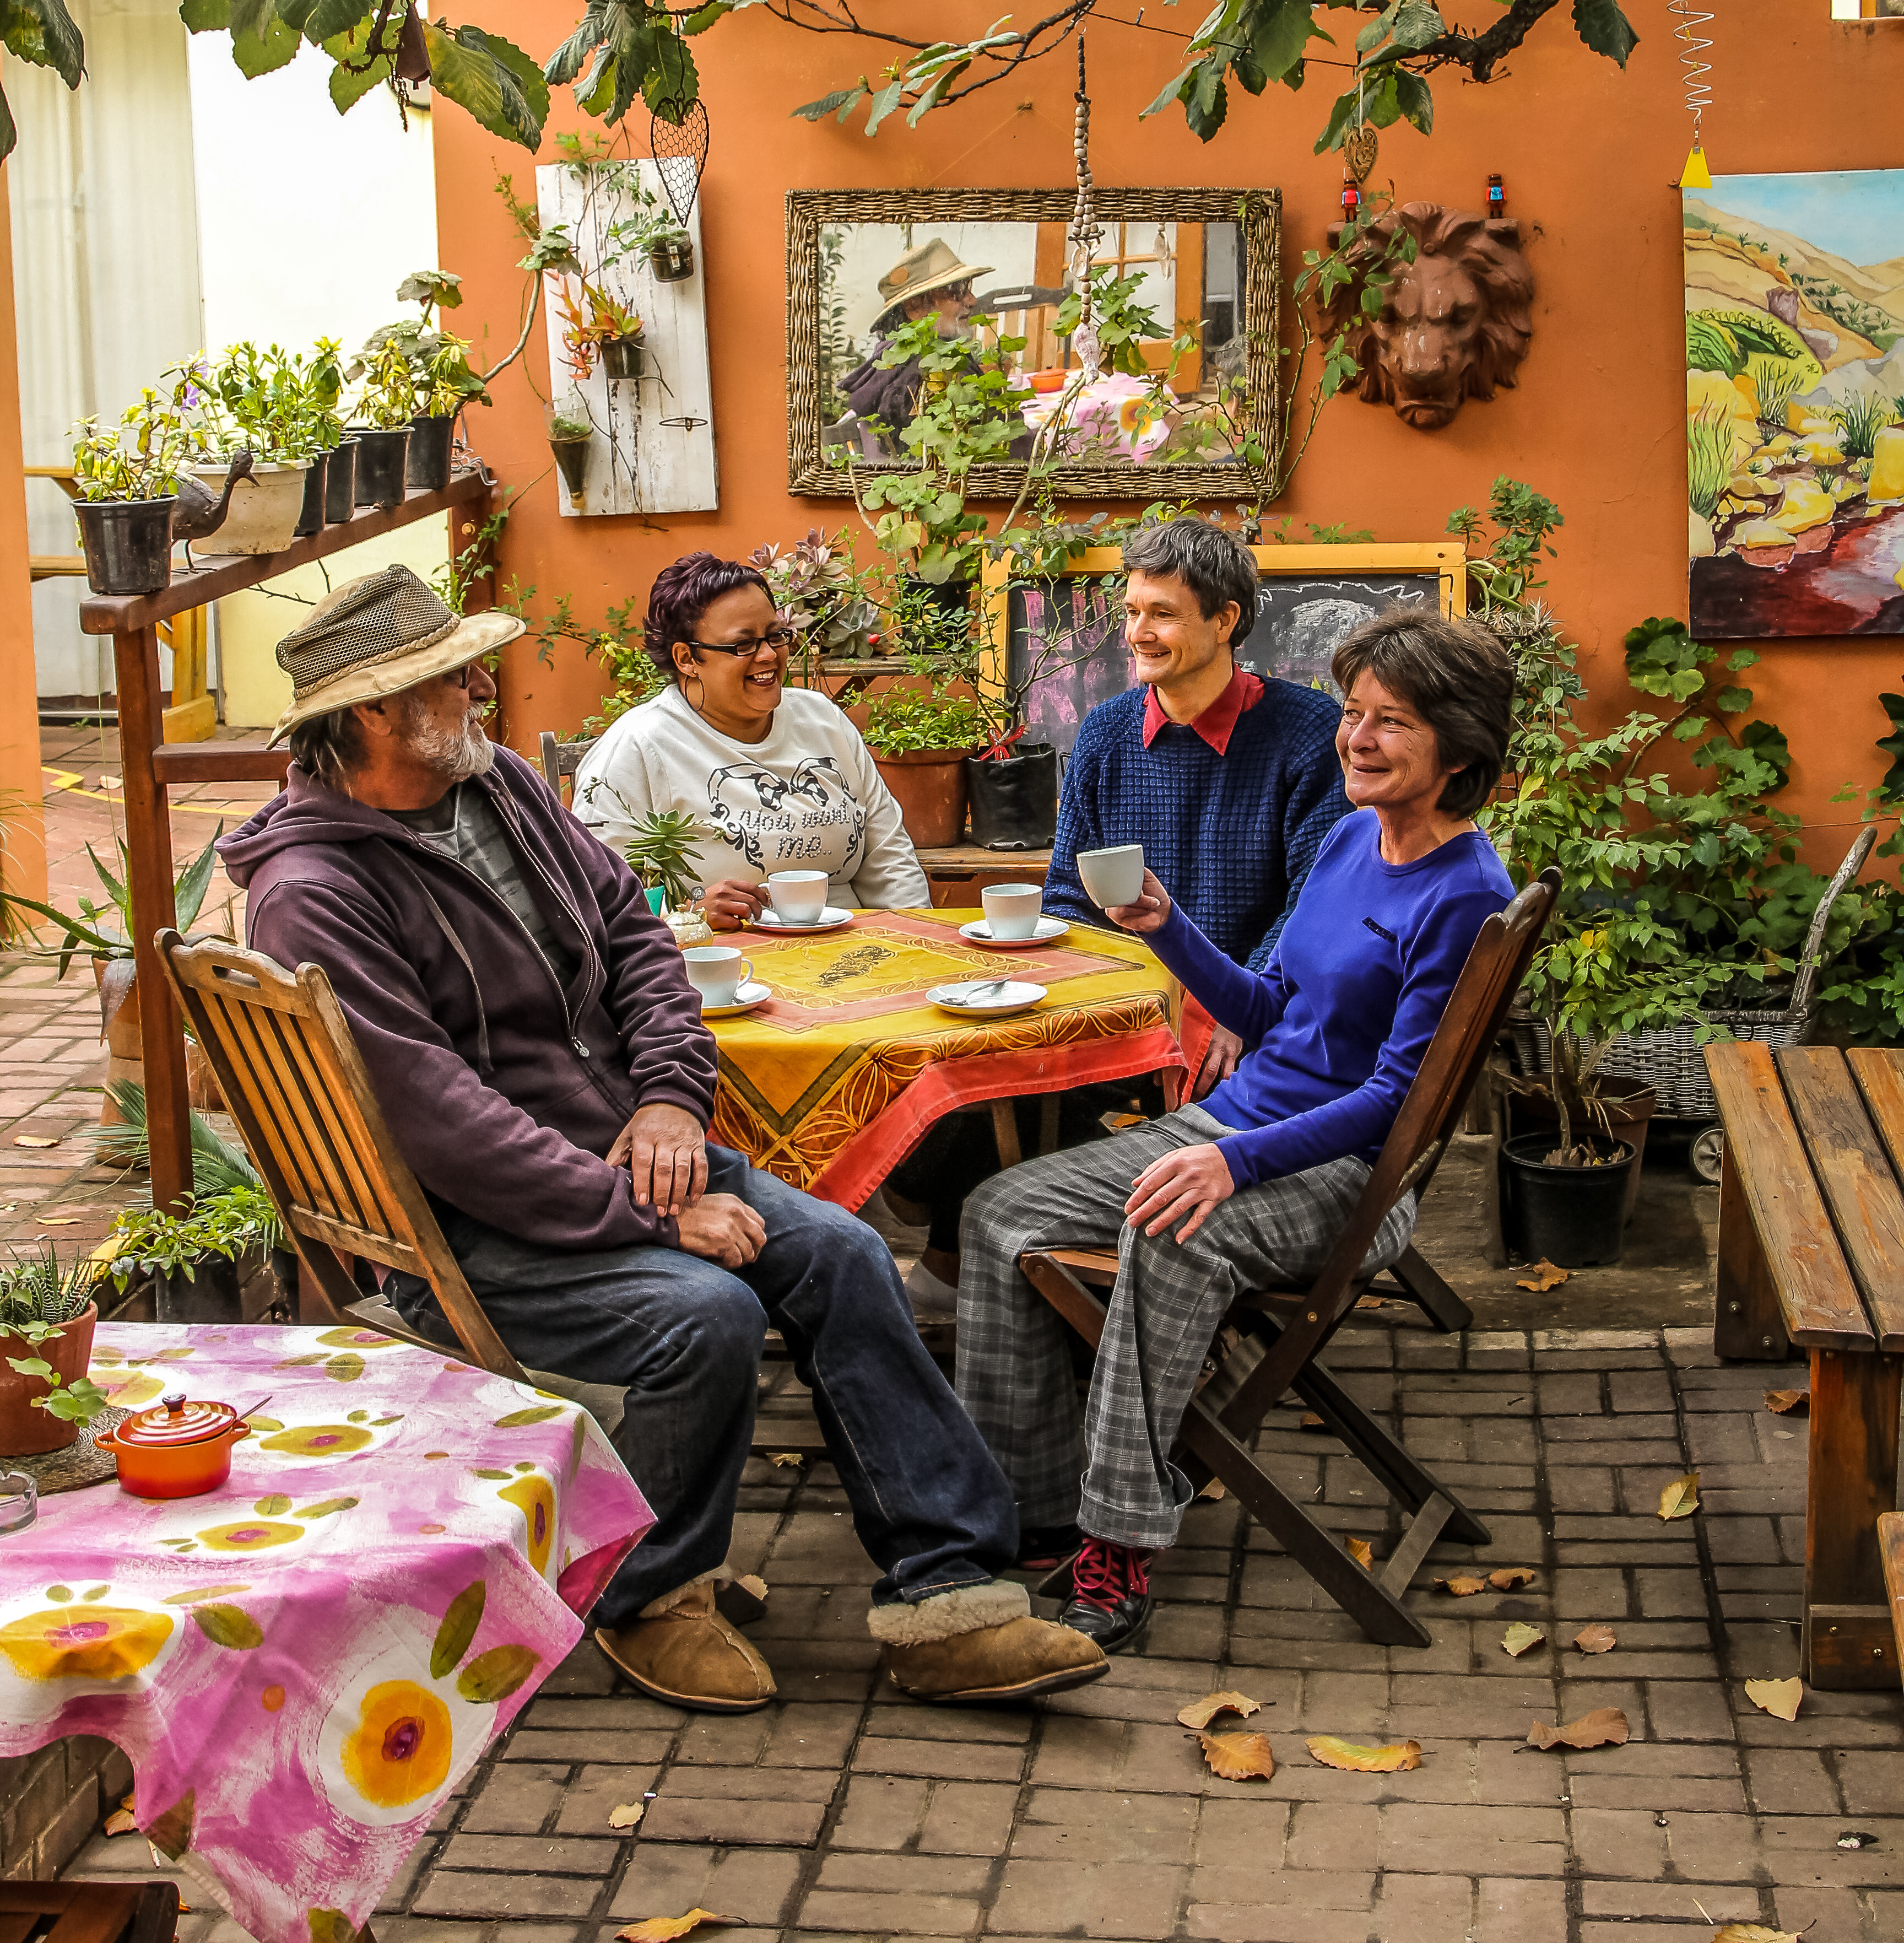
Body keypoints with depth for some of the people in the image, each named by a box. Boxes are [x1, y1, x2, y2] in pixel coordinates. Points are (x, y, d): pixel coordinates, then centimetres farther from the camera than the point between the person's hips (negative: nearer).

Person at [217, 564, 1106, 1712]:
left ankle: (946, 1596, -7)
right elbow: (440, 1122, -24)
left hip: (621, 1152, 8)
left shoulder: (500, 785, 8)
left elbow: (630, 927, 15)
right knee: (706, 1312, -29)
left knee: (842, 1257, -10)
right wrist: (650, 1217, -25)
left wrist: (669, 1094, -3)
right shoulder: (312, 897, -18)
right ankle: (649, 1600, -4)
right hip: (470, 1231, -8)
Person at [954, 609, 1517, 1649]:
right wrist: (1169, 929, 3)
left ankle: (1119, 1551, -32)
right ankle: (1031, 1496, 2)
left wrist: (1237, 1161, -29)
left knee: (1172, 1241, -38)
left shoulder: (1464, 897, -15)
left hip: (1347, 1174, -9)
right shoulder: (1348, 838, 10)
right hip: (1233, 1124, 9)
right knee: (999, 1212, -3)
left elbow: (1396, 1096, -19)